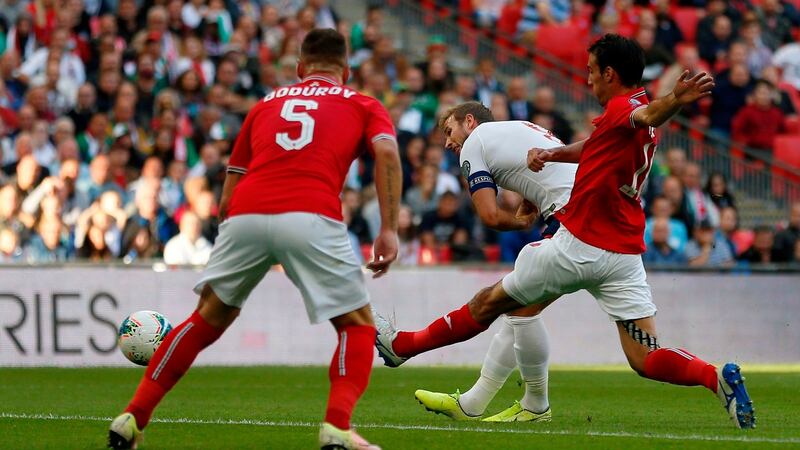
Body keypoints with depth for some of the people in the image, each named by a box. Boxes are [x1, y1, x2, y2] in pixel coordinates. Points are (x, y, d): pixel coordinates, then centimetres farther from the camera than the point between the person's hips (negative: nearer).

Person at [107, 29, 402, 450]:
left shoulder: (265, 104, 31)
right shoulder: (363, 105, 23)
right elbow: (386, 152, 0)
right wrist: (389, 230, -2)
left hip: (246, 214, 3)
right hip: (312, 216, -3)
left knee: (208, 319, 22)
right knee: (359, 327, 12)